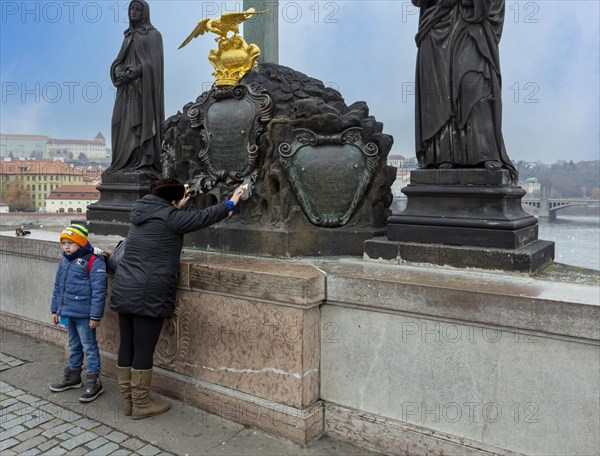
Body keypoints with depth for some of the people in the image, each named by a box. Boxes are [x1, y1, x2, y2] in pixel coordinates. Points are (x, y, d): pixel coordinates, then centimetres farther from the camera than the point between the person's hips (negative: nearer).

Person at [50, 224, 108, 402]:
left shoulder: (94, 262, -17)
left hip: (84, 315, -8)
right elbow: (58, 287, 18)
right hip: (67, 313, 8)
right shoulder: (64, 261, 9)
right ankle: (73, 376, 36)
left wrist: (95, 315, -19)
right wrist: (55, 309, 18)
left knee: (89, 346, 2)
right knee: (74, 345, 22)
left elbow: (99, 291, -18)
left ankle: (94, 382, 12)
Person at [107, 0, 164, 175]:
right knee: (125, 124, 2)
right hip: (127, 89, 7)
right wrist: (119, 74, -8)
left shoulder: (154, 34, -1)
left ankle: (146, 164, -9)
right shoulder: (129, 36, 20)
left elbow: (153, 63, -12)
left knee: (143, 122, -10)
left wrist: (132, 74, -17)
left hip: (143, 87, -7)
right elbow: (119, 61, 14)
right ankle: (127, 163, 4)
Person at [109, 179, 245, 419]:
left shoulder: (141, 212, 12)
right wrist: (230, 203, 8)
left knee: (127, 346, 13)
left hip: (124, 291, 9)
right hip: (148, 296, -8)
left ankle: (128, 400, 27)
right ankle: (141, 404, 15)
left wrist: (177, 208, 42)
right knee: (144, 350, 2)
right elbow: (202, 217, -3)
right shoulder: (169, 217, -11)